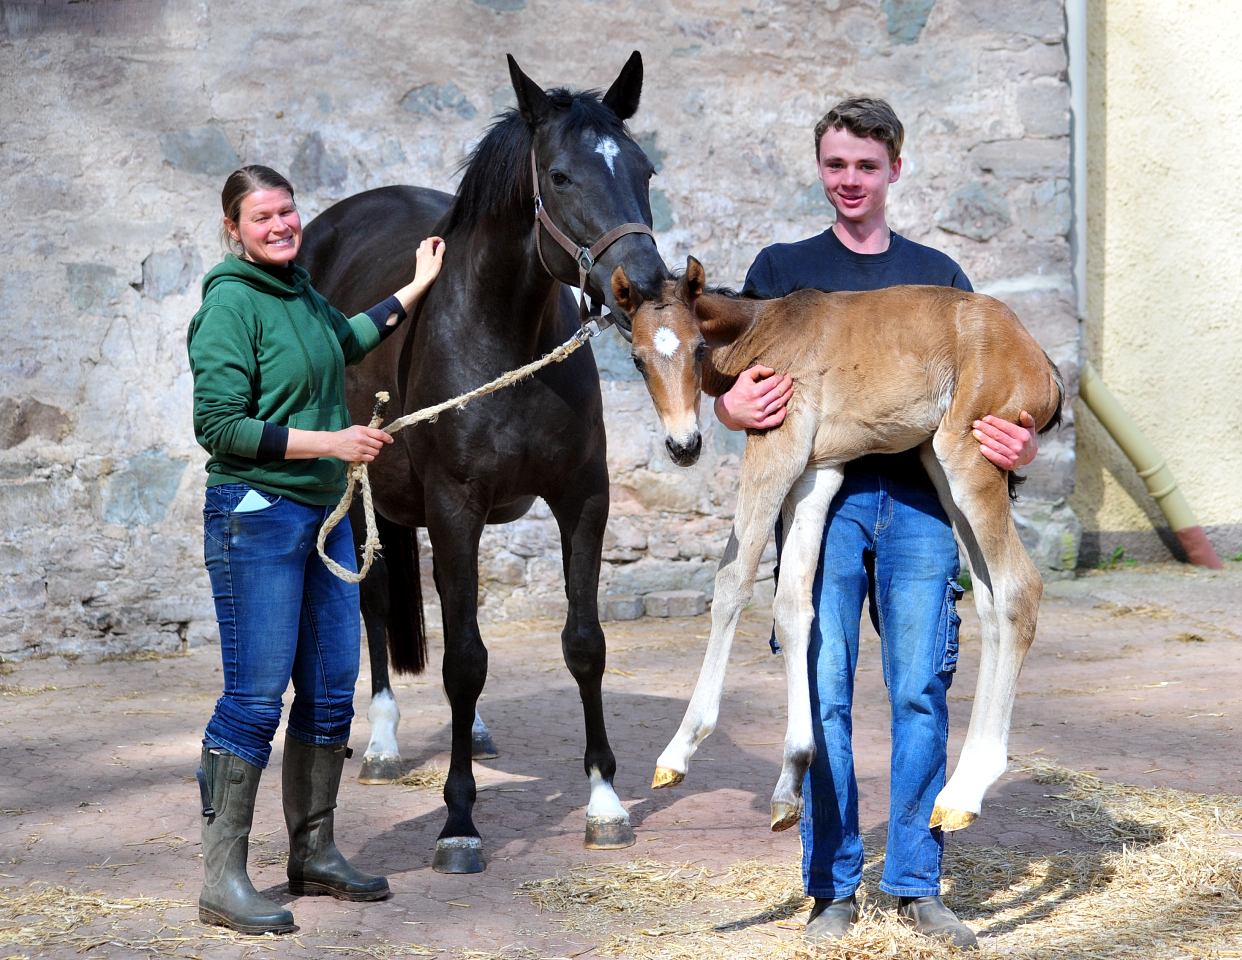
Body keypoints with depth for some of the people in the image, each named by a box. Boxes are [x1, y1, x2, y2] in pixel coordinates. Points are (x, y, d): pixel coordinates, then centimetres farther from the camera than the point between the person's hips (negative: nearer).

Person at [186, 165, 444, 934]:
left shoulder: (302, 292, 11)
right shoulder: (232, 303, -13)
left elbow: (346, 341, 35)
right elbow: (220, 425, -18)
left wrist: (416, 289, 38)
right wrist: (330, 442, -19)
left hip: (325, 511, 9)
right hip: (256, 516, -8)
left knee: (332, 690, 11)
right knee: (256, 695, -8)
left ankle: (314, 855, 23)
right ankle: (223, 880, -2)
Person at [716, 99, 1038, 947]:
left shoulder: (938, 274, 16)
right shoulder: (781, 269, 12)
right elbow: (730, 392, 10)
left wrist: (1017, 445, -7)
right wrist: (736, 407, -15)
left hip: (918, 499, 1)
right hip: (820, 496, -1)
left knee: (922, 692, -1)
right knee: (823, 694, -3)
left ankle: (917, 884, 8)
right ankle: (833, 887, 6)